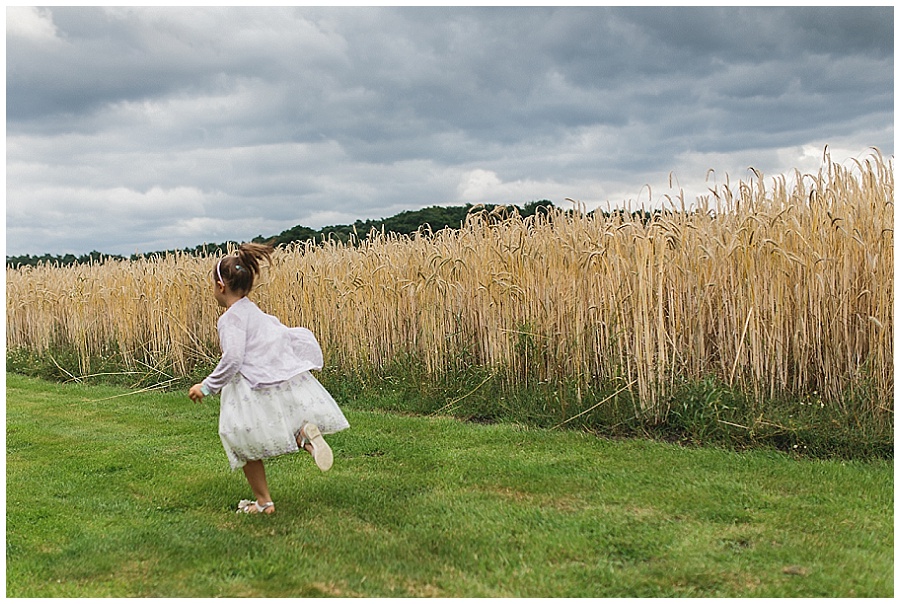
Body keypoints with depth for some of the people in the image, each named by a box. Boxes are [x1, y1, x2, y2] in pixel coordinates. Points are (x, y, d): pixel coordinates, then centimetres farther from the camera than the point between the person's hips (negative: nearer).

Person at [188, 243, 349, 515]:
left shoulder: (231, 318, -7)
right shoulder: (259, 314, 18)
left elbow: (232, 359, -16)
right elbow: (297, 336, 19)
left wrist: (207, 387, -6)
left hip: (259, 388, -8)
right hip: (291, 377, 8)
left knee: (244, 441, 9)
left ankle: (263, 502, 13)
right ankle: (304, 434, -13)